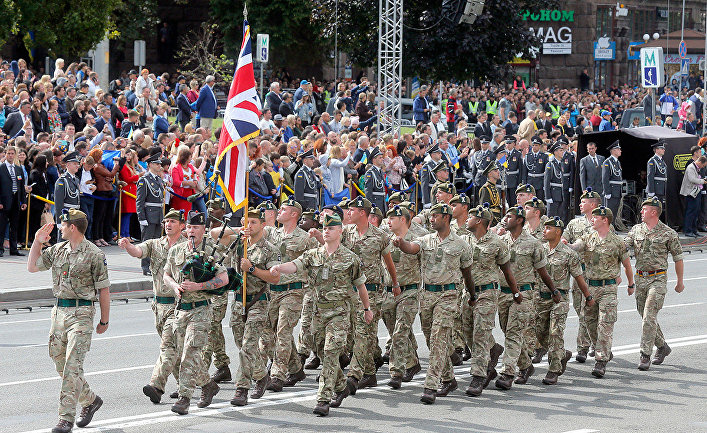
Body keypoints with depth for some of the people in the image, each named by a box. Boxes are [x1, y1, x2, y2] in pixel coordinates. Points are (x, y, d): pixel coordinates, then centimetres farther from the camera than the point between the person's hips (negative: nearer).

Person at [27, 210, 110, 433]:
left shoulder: (94, 255, -8)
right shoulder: (57, 250, 11)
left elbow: (104, 290, -4)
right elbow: (32, 267, 17)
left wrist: (104, 321, -3)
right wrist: (37, 242, 8)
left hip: (81, 314, -7)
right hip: (59, 311, 7)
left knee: (72, 365, -13)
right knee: (60, 362, 12)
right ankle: (90, 400, 31)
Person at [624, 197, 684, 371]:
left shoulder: (668, 233, -3)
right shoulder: (636, 230, 9)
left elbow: (678, 258, 5)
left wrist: (680, 281, 9)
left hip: (658, 279, -5)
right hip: (640, 278, 5)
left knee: (649, 317, -14)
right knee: (645, 316, 11)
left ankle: (645, 356, -13)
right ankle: (662, 347, 31)